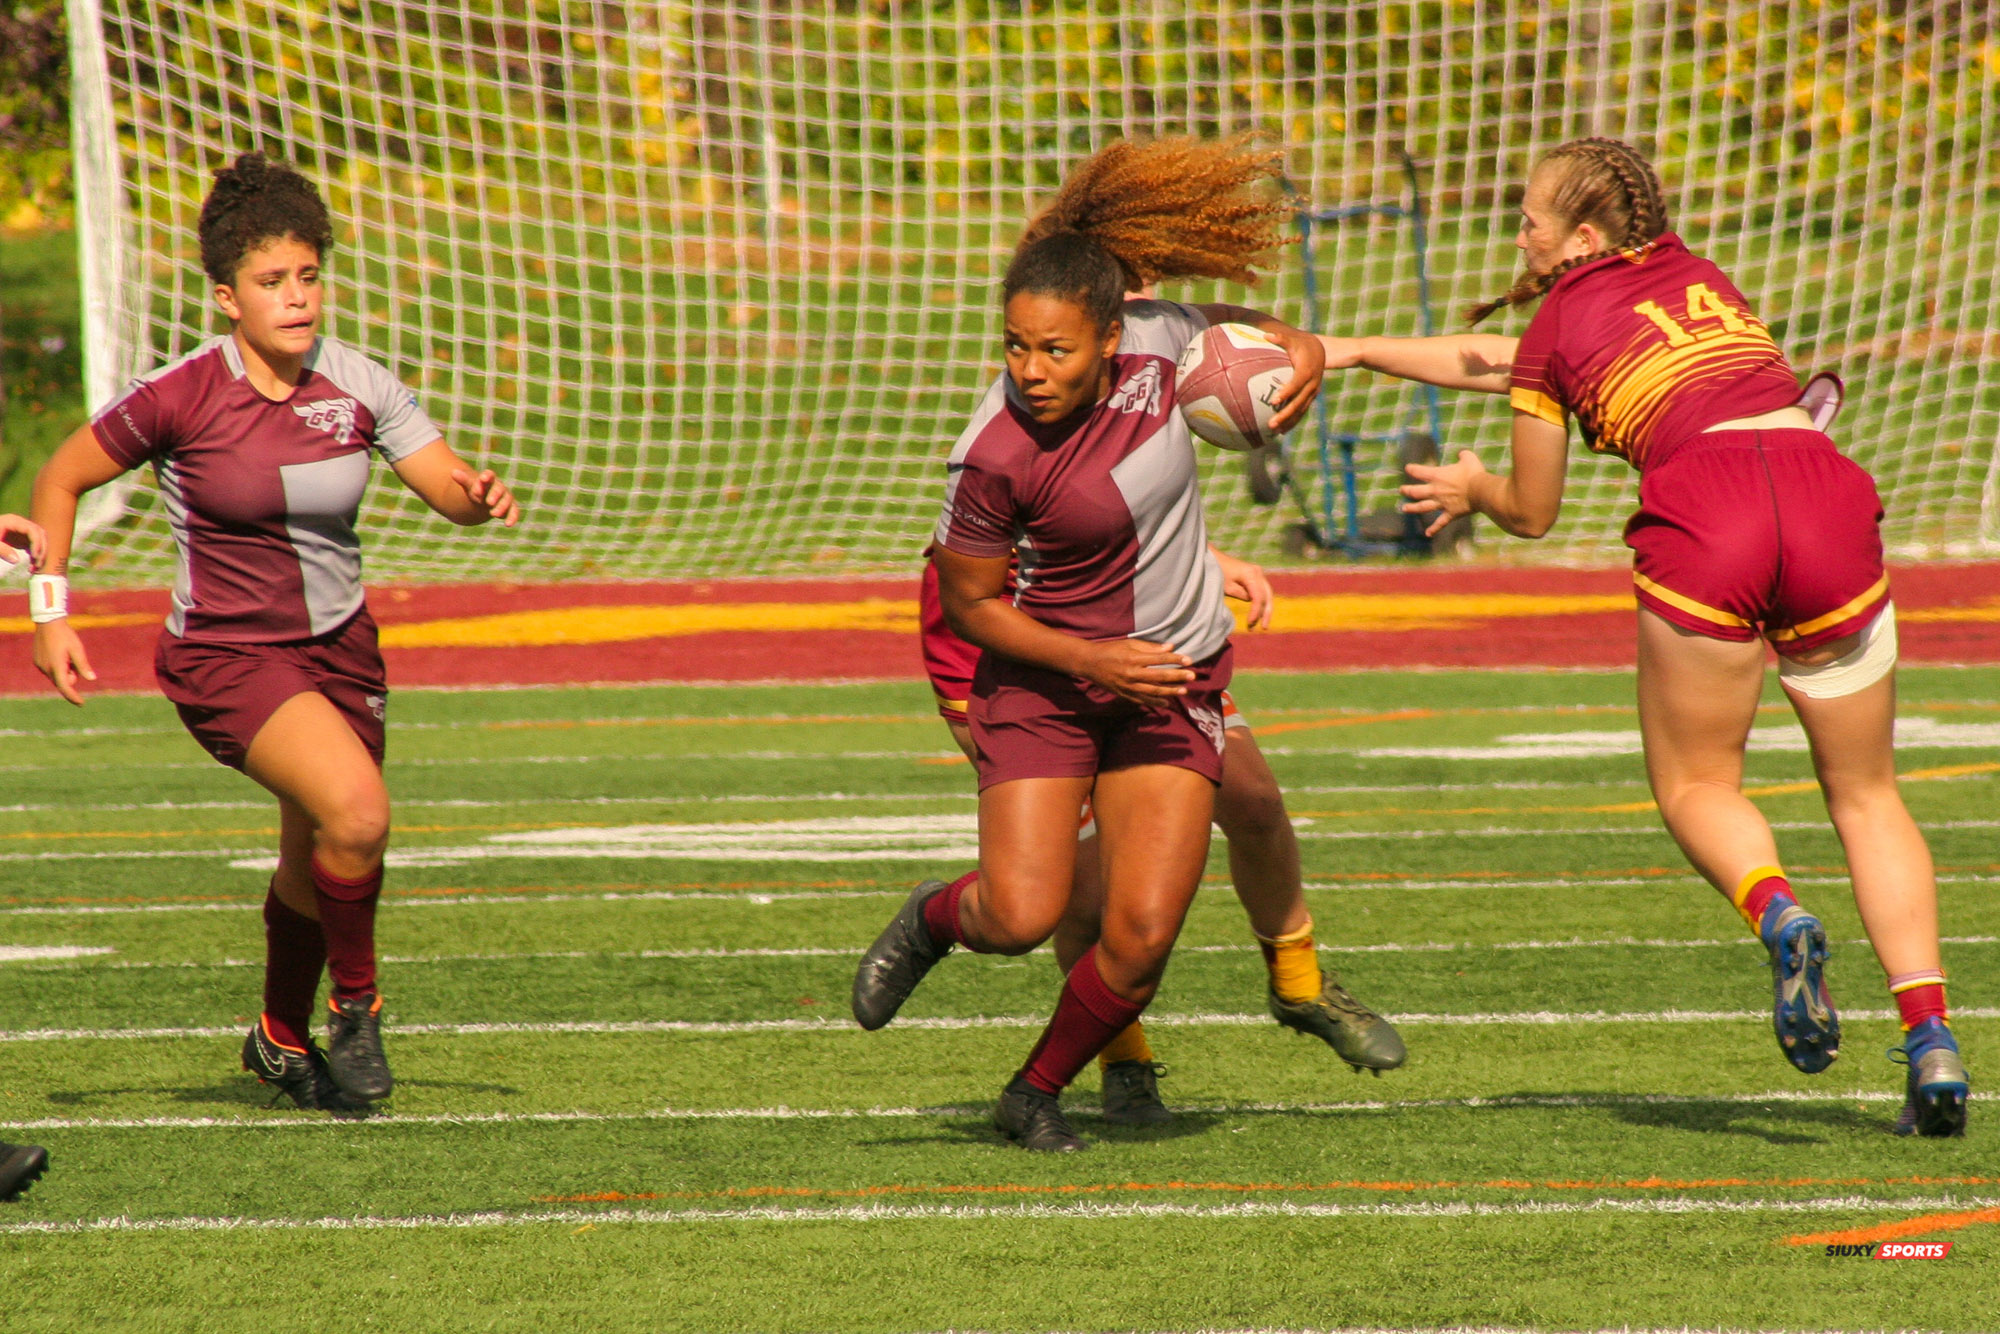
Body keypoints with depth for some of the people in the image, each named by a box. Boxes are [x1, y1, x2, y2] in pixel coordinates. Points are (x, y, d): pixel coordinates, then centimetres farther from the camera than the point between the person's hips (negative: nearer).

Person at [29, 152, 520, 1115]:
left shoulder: (357, 386, -4)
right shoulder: (179, 397, -14)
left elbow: (446, 485, -5)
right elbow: (61, 478, -2)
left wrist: (482, 496, -29)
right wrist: (51, 612, -9)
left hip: (339, 650, 5)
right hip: (224, 656, -5)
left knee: (317, 871, 15)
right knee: (357, 811, -27)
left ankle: (282, 1043, 41)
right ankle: (354, 1007, -4)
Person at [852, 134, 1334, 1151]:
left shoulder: (1155, 340, -14)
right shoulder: (995, 456, -25)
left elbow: (1240, 324, 10)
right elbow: (968, 603, -11)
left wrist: (1297, 348, -11)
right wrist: (1090, 661, -20)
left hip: (1175, 679, 3)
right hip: (1045, 676, -3)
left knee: (1142, 936, -6)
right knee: (1022, 917, -16)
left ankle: (1035, 1094, 21)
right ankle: (932, 919, 22)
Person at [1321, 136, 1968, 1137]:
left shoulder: (1561, 320, 15)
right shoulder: (1700, 278, 30)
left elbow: (1531, 513, 23)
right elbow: (1499, 361, 40)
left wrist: (1473, 488, 46)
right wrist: (1356, 352, 45)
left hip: (1700, 511, -4)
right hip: (1825, 488, 4)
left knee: (1696, 785, 16)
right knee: (1865, 793, 13)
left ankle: (1777, 913, -17)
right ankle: (1931, 1038, -3)